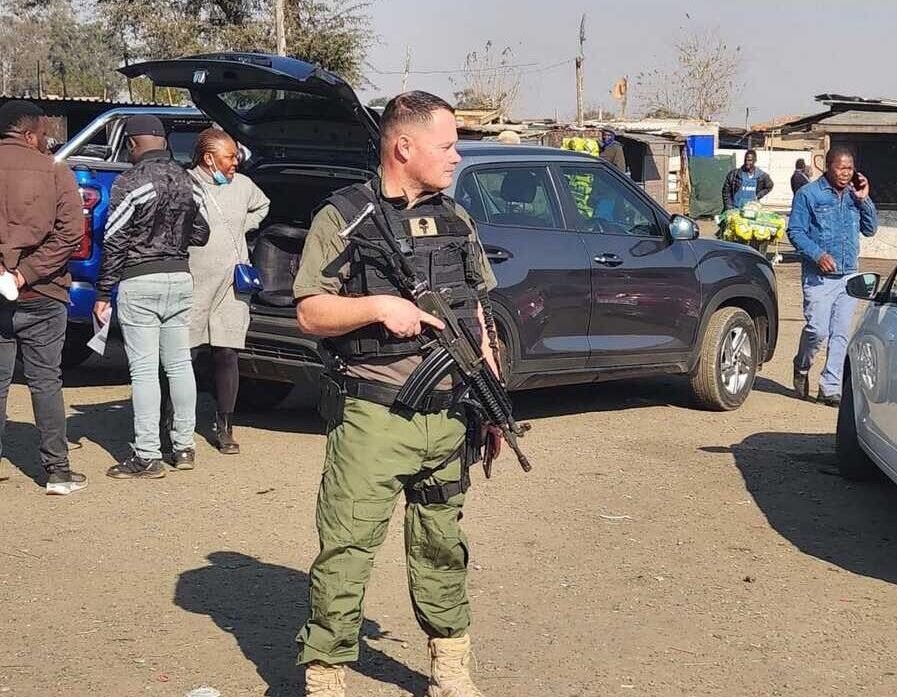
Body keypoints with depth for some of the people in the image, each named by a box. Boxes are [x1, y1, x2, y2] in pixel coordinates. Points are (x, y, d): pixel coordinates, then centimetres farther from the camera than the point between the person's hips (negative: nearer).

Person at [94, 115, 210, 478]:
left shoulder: (129, 182, -11)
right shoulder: (186, 180, 7)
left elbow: (113, 242, -11)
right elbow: (200, 234, 13)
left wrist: (103, 293, -6)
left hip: (139, 283, -6)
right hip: (180, 277, 6)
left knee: (144, 369, -4)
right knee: (179, 363, 13)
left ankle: (147, 456, -3)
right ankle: (184, 446, 19)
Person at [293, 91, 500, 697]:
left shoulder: (457, 221, 14)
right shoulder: (344, 217, -3)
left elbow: (480, 317, 18)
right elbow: (310, 313, -5)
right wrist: (379, 306, -19)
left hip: (447, 418, 5)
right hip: (372, 419, -5)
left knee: (442, 547, 15)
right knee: (346, 551, -4)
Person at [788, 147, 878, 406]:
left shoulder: (854, 195, 11)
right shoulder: (809, 194, -4)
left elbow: (870, 229, 13)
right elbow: (795, 231, -6)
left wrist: (864, 200, 0)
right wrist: (818, 255, -19)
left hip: (849, 276, 5)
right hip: (819, 276, -5)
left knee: (841, 335, 3)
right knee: (818, 330, -11)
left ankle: (830, 388, 8)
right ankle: (802, 368, 18)